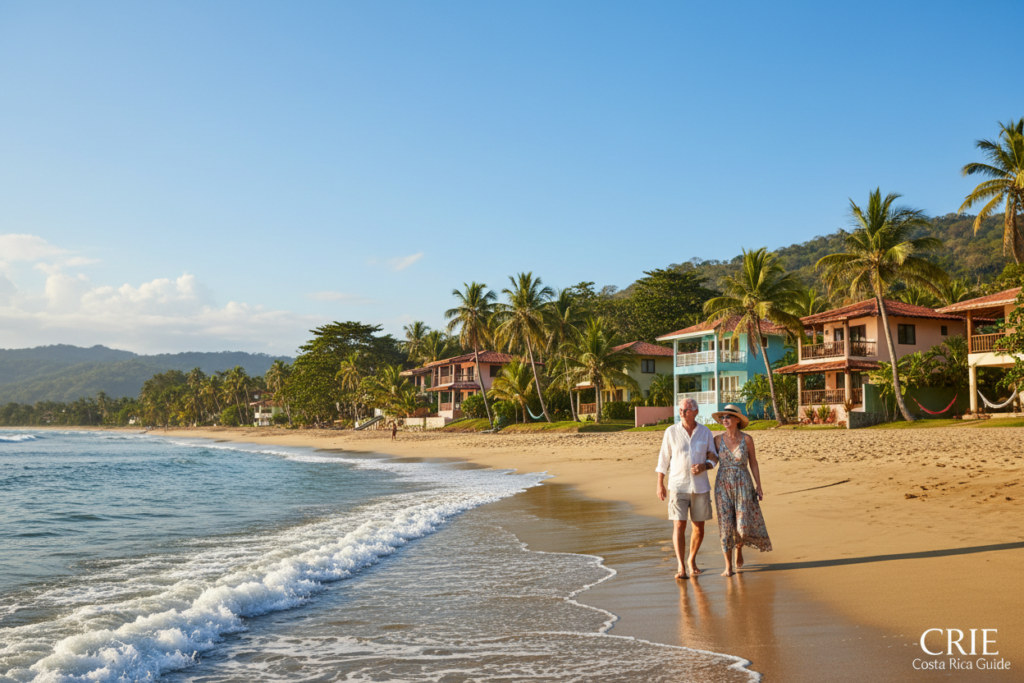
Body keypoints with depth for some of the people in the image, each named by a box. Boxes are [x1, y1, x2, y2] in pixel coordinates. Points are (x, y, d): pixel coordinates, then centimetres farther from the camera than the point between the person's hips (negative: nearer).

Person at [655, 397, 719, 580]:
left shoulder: (706, 432, 1)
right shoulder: (671, 432, -2)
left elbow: (714, 458, 8)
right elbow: (663, 458, 3)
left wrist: (704, 466, -15)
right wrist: (660, 484, 0)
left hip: (700, 487, 2)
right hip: (678, 486, -2)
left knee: (699, 527, 8)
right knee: (679, 525, -11)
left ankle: (691, 560, 29)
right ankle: (681, 567, -10)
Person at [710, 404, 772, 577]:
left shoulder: (747, 439, -4)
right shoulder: (718, 439, 0)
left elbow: (753, 463, 2)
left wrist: (759, 486, -1)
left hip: (743, 485, -1)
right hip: (723, 485, 1)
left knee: (743, 525, -2)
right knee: (726, 525, -3)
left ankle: (739, 547, 34)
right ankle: (728, 566, 6)